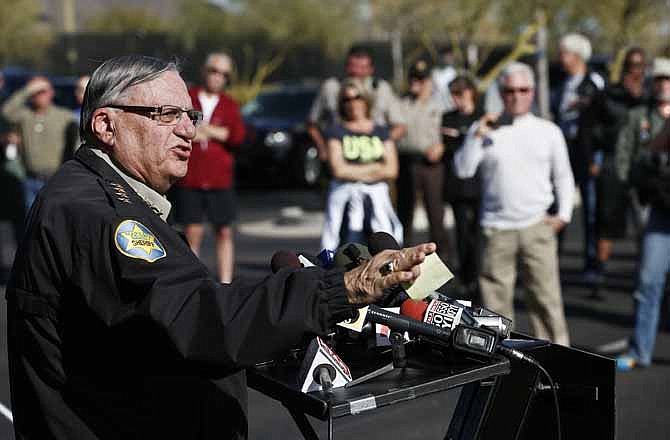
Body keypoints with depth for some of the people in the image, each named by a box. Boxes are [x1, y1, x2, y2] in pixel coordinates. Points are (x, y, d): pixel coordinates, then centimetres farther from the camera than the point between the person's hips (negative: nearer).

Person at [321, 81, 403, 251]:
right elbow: (339, 169, -6)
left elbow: (392, 170, 3)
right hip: (345, 196, -2)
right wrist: (375, 168, 0)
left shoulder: (381, 132, 14)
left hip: (377, 197, 2)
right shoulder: (336, 132, 7)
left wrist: (354, 171, -4)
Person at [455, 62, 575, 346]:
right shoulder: (485, 129, 6)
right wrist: (477, 136, -11)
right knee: (495, 298, 4)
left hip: (537, 227, 0)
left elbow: (563, 176, 15)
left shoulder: (548, 131, 8)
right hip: (496, 228, 0)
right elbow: (463, 170, -3)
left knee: (546, 296, -2)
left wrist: (563, 214, 6)